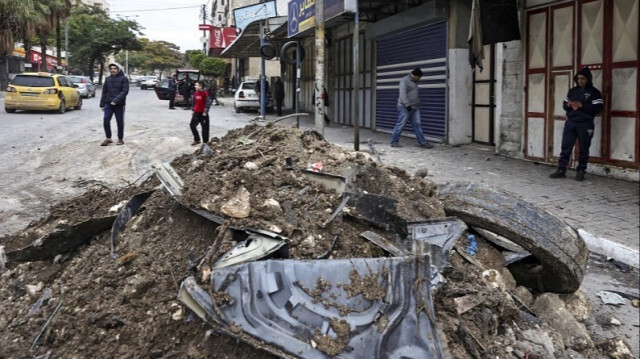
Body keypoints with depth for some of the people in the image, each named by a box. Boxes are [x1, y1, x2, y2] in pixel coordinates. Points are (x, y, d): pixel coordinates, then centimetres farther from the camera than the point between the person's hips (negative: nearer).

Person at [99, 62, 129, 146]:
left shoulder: (123, 78, -3)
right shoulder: (108, 79, 10)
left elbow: (125, 91, -12)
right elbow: (104, 92, 13)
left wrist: (116, 100, -21)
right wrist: (102, 104, 9)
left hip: (119, 104, -4)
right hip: (108, 104, 4)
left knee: (120, 122, 4)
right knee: (106, 120, -4)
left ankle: (120, 139, 15)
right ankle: (108, 138, 7)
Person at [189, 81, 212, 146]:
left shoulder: (205, 93, -15)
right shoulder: (195, 93, 7)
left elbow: (208, 103, -16)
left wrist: (205, 112, -19)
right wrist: (193, 110, 16)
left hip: (203, 114, -7)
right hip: (196, 113, 7)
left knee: (205, 127, 0)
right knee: (192, 125, 7)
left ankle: (205, 142, 10)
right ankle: (196, 140, 20)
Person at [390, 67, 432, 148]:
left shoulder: (414, 82, 19)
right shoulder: (404, 81, -9)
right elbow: (403, 94, -18)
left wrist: (417, 105, 22)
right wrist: (407, 105, -24)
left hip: (415, 108, 8)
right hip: (405, 107, -8)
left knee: (417, 125, 5)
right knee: (400, 124, -4)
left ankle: (422, 142, 4)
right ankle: (394, 142, 3)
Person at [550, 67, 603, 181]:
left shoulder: (594, 92, -1)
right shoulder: (572, 91, 14)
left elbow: (598, 107, -9)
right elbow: (564, 104, 18)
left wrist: (582, 105, -17)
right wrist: (568, 105, -6)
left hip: (585, 124, -4)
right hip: (570, 123, 4)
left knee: (584, 149, 2)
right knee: (565, 147, 0)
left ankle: (581, 171, 11)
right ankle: (561, 170, 2)